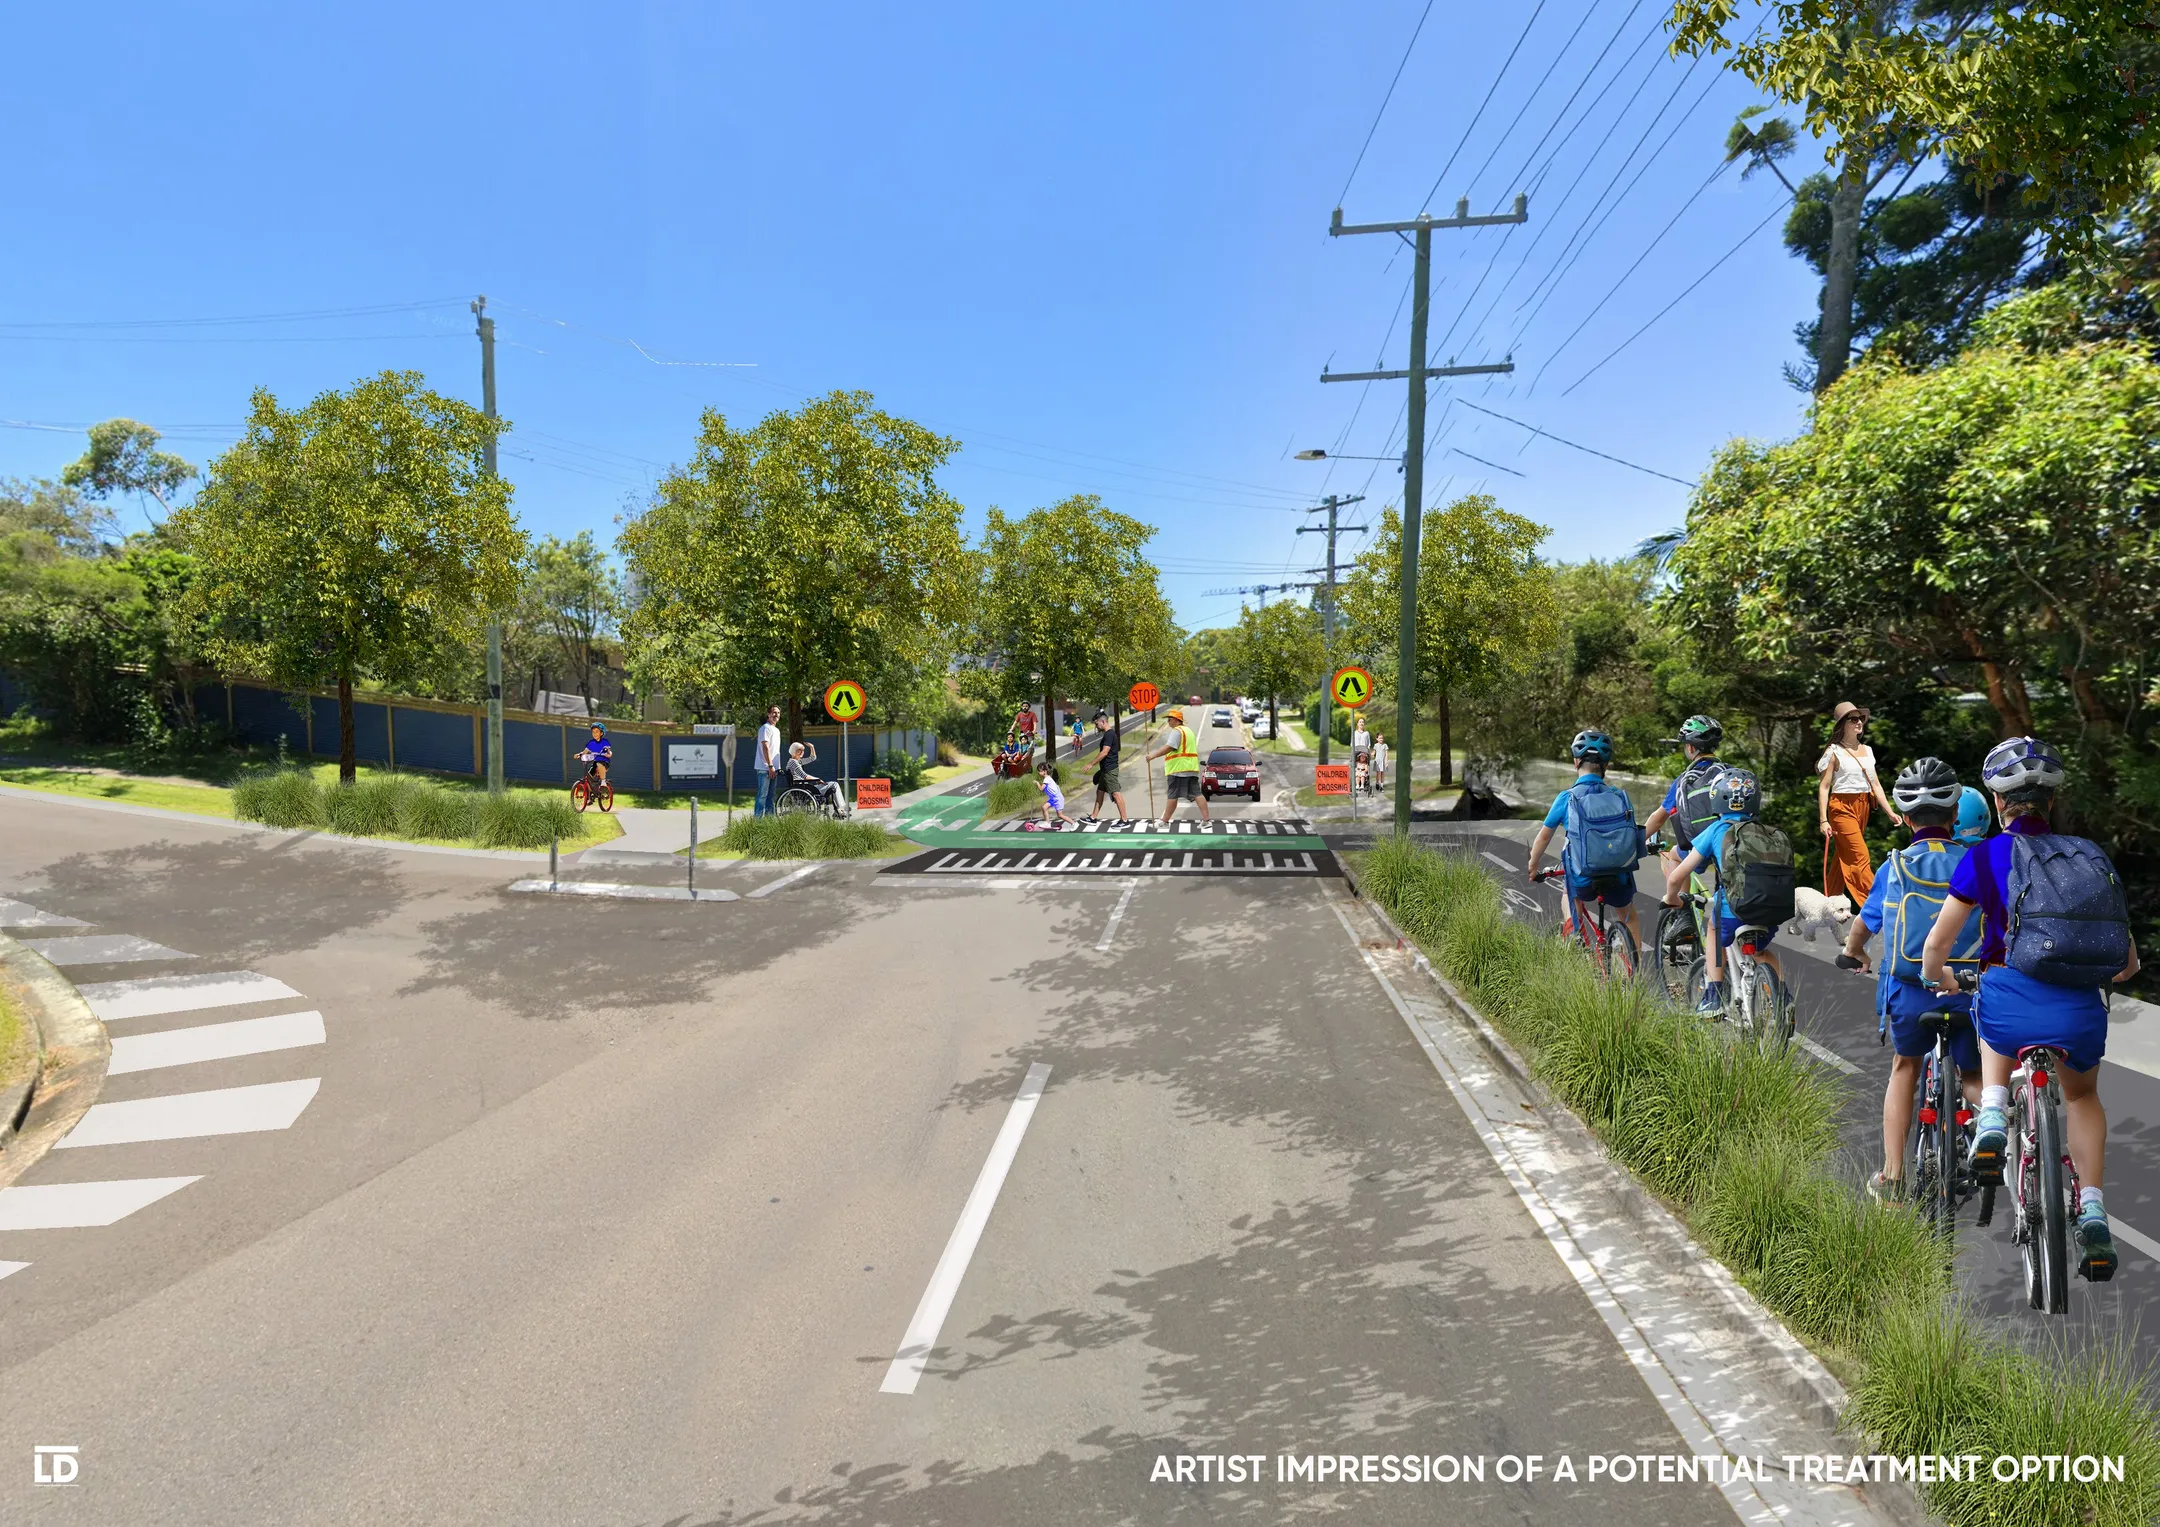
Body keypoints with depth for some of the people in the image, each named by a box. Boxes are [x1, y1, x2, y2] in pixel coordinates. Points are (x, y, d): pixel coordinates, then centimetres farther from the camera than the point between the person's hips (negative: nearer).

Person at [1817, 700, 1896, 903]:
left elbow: (1875, 784, 15)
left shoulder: (1867, 750, 13)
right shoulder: (1834, 752, -5)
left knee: (1844, 857, 10)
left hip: (1863, 807, 6)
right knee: (1861, 857, -12)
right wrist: (1823, 820, -14)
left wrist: (1890, 811, 9)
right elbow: (1823, 787, -8)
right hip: (1842, 808, -6)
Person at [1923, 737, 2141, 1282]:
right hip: (2083, 1012, 3)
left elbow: (1937, 946, 5)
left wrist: (1938, 981, 27)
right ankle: (2092, 1211, 19)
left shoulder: (1986, 855, 6)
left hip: (2012, 1003, -3)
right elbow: (2129, 961, 20)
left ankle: (1991, 1120, 15)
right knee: (2082, 1095, 33)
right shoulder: (2092, 856, 16)